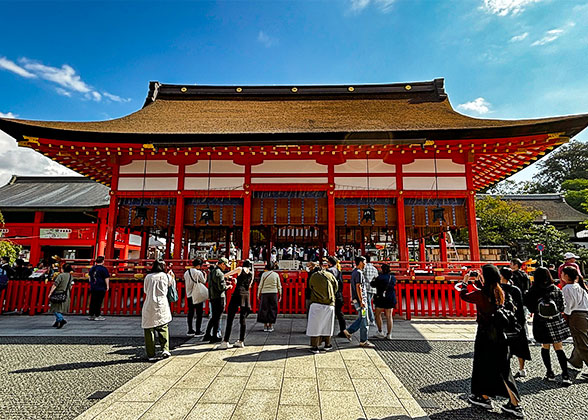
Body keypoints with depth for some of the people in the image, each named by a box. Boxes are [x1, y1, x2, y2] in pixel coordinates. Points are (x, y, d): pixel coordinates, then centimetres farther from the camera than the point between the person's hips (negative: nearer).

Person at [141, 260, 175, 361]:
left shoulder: (148, 277, 3)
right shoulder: (166, 276, 3)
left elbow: (145, 290, 14)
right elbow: (172, 285, 19)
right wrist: (172, 276, 33)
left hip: (149, 306, 0)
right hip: (162, 305, 0)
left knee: (149, 330, 8)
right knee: (163, 328, 14)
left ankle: (151, 355, 9)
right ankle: (165, 349, 0)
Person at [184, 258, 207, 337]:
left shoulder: (186, 272, 3)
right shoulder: (198, 273, -15)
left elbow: (186, 282, 12)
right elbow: (204, 282, -5)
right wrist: (205, 275, 11)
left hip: (189, 295, 6)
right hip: (197, 295, -6)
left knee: (190, 313, 14)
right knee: (199, 314, 3)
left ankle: (190, 331, 21)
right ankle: (198, 331, 5)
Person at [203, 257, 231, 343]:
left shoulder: (211, 271, 13)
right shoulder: (219, 273, -16)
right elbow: (222, 287, -21)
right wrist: (229, 286, -2)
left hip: (212, 297, 9)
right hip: (219, 297, -9)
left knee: (213, 317, 18)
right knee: (217, 317, 1)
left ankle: (207, 335, 21)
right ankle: (214, 337, 8)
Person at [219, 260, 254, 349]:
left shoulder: (240, 269, 4)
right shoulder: (252, 273, 16)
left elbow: (225, 275, 7)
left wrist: (229, 276, 29)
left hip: (238, 293, -5)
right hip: (246, 295, 5)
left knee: (230, 318, -2)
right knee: (243, 318, 10)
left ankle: (226, 342, -5)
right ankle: (241, 341, 13)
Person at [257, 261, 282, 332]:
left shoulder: (264, 274, -1)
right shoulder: (276, 274, 1)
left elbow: (260, 285, 0)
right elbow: (279, 286, 4)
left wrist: (258, 294, 7)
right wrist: (280, 295, 12)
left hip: (265, 293, 0)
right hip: (273, 293, 0)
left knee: (264, 309, 9)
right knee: (272, 309, 8)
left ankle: (265, 326, 14)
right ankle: (270, 326, 11)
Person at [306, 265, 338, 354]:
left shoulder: (313, 276, 4)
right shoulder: (330, 275, 4)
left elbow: (310, 287, 9)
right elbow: (336, 288, 10)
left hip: (316, 304, -1)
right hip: (329, 305, 2)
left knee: (315, 325, 5)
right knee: (327, 325, 15)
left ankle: (315, 347, 6)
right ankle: (327, 345, 27)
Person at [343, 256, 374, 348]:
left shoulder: (354, 272, 15)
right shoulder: (359, 272, -16)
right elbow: (358, 287, -22)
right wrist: (361, 301, -21)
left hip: (356, 299, 10)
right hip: (360, 300, -10)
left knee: (361, 319, 17)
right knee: (364, 321, -1)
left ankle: (348, 331, 20)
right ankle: (363, 341, 7)